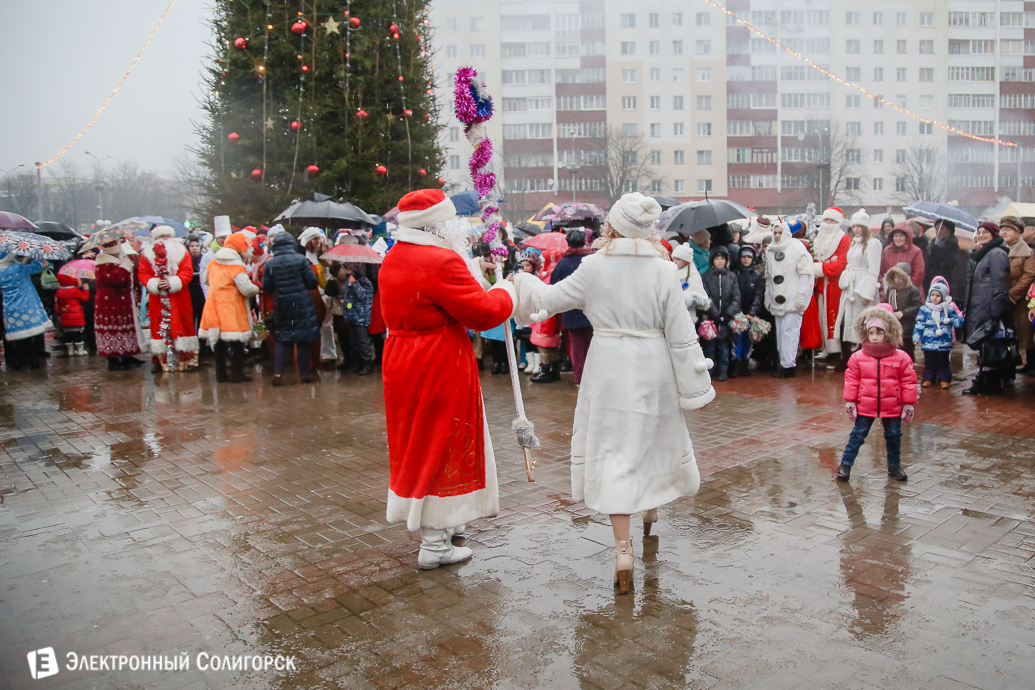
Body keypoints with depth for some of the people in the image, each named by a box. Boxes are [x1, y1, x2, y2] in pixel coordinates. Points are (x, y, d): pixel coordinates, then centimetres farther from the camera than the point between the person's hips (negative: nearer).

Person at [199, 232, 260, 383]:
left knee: (219, 341, 16)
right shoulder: (237, 266, -16)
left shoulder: (213, 263, 7)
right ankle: (236, 373, 4)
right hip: (231, 308, -7)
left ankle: (220, 373, 22)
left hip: (214, 305, 7)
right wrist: (257, 289, -3)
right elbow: (247, 289, -22)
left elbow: (206, 279, 23)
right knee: (236, 342, 2)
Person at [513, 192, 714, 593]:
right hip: (653, 368, 2)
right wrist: (696, 385, 3)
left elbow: (551, 298, 3)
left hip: (609, 367, -2)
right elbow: (681, 334, -5)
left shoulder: (594, 267, -9)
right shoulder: (663, 270, -7)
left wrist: (521, 284, 22)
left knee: (613, 451, 3)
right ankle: (651, 507, 49)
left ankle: (623, 548, -2)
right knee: (654, 437, 23)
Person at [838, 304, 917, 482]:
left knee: (894, 436, 14)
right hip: (865, 406, -1)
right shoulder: (858, 358, -7)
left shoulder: (901, 358, -7)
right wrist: (850, 402, -2)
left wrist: (908, 405, -1)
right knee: (858, 435, 5)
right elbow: (851, 381, -2)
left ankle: (894, 466, 31)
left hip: (892, 407, 1)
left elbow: (908, 382, -2)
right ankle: (845, 464, 12)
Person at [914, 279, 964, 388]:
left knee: (943, 362, 8)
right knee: (929, 362, 9)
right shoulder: (924, 310, 1)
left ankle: (944, 380, 15)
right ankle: (928, 379, 18)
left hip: (944, 343, 0)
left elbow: (956, 321, 6)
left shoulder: (949, 309, 3)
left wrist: (963, 319, -14)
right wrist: (916, 337, -4)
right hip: (928, 343, 0)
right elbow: (919, 324, 1)